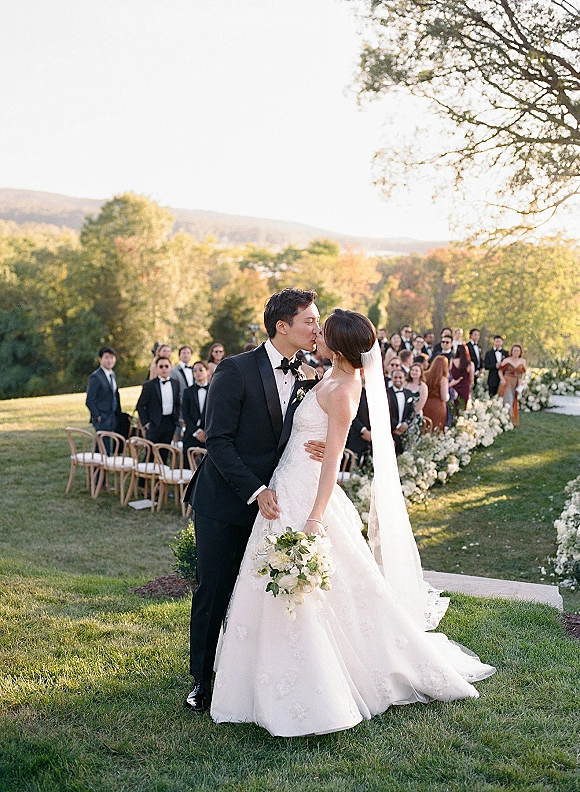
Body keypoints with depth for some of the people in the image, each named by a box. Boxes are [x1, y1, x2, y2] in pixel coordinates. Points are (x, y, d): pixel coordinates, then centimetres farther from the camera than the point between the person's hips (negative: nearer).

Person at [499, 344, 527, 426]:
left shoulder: (522, 361, 7)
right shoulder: (506, 360, -1)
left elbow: (523, 373, 12)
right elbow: (500, 370, 2)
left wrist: (520, 383, 1)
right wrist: (502, 379, -14)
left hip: (516, 384, 3)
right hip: (507, 382, -3)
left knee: (514, 402, 6)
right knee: (508, 400, -12)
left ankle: (514, 421, 14)